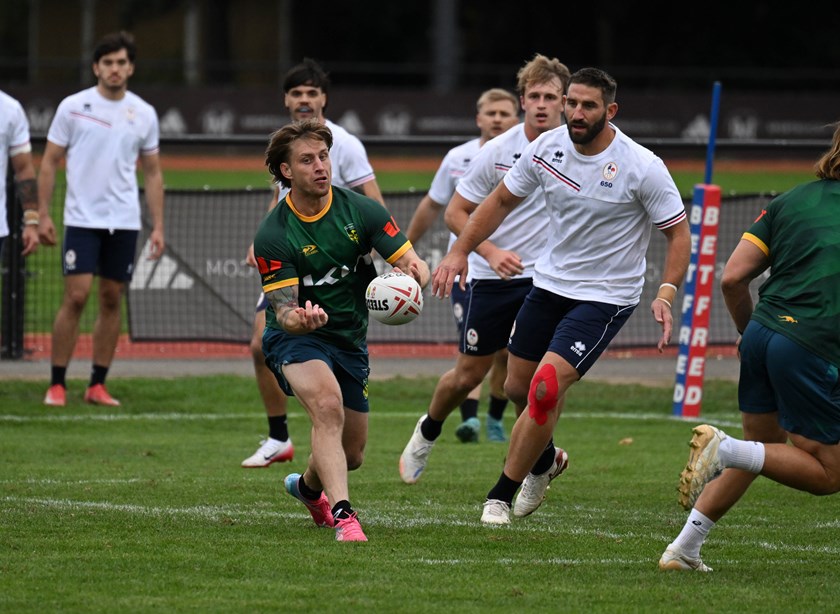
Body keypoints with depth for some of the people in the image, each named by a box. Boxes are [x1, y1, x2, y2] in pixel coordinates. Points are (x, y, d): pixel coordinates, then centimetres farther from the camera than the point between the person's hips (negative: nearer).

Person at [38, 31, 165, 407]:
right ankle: (57, 384, -3)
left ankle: (98, 385, 11)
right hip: (82, 218, -3)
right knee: (75, 297, -10)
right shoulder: (73, 107, -2)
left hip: (124, 222, 3)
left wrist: (158, 226, 6)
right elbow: (49, 162, 2)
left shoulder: (144, 114, 6)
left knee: (111, 301, 4)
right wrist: (43, 216, -5)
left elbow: (152, 172, 12)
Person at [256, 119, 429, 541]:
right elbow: (284, 309, -20)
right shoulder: (273, 236, -17)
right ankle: (343, 516, -41)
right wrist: (299, 319, -45)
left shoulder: (361, 210, -10)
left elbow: (414, 265, -12)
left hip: (350, 339, 4)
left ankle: (308, 486, 49)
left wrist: (411, 274, -37)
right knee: (327, 404, -35)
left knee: (351, 455, 13)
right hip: (295, 337, -4)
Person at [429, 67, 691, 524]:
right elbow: (502, 200, 10)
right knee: (518, 386, 13)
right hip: (549, 282, 6)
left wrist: (666, 294, -25)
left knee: (546, 387, -19)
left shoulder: (643, 168, -19)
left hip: (606, 297, -6)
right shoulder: (546, 148, -6)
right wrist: (459, 251, 2)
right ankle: (545, 458, 45)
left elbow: (678, 233, -11)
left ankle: (501, 495, -5)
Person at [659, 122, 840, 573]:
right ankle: (726, 449, -15)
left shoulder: (789, 202, 11)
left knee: (761, 447, 24)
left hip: (762, 333, 6)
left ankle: (683, 549, 17)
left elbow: (733, 277, 8)